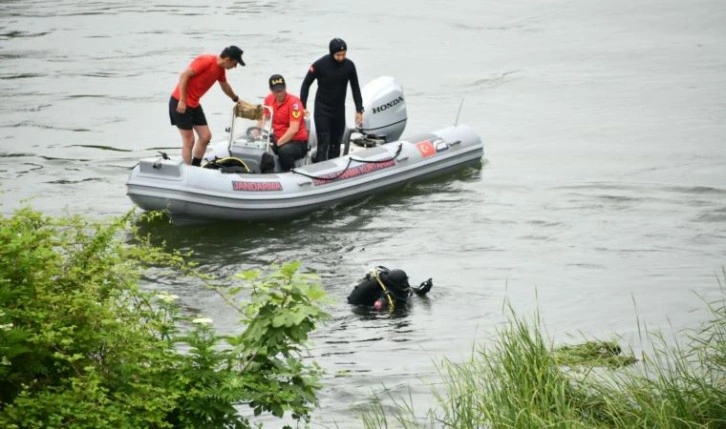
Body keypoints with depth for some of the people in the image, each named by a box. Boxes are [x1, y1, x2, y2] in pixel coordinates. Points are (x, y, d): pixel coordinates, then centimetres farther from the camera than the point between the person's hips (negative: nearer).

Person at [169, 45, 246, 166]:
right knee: (189, 141, -7)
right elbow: (184, 75, -22)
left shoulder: (221, 69, 8)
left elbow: (225, 86, 29)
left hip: (194, 104, 9)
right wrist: (182, 101, -23)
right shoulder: (206, 61, -19)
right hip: (180, 103, -9)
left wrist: (236, 99, 44)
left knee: (206, 136, 7)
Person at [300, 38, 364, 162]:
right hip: (322, 109, -4)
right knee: (324, 143, -13)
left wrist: (359, 110, 2)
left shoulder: (349, 65, -5)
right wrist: (303, 106, -7)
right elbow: (306, 84, -3)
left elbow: (355, 88, 6)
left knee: (336, 144, 9)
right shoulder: (320, 65, -14)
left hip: (339, 110, 4)